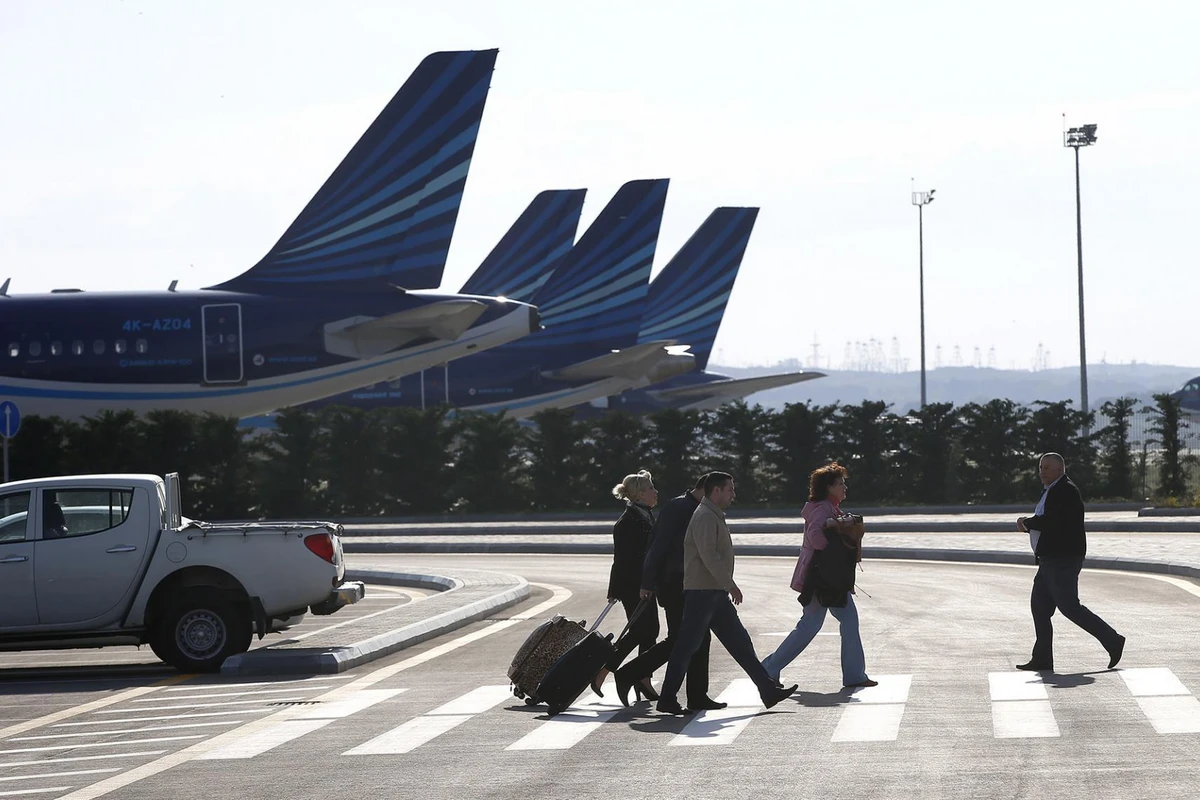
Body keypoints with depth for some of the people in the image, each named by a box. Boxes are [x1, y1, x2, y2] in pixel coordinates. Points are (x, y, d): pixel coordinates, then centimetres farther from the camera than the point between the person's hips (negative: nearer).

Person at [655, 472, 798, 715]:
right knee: (687, 646, -6)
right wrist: (730, 584, -23)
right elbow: (709, 555, -23)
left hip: (715, 593, 10)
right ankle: (667, 699, -1)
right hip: (701, 592, -10)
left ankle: (768, 690, 7)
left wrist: (727, 586, 20)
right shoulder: (705, 517, -13)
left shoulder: (715, 516, 20)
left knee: (740, 642, 7)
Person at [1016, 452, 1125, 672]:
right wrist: (1029, 525, 1)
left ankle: (1112, 640, -1)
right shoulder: (1051, 491, 18)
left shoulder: (1066, 491, -16)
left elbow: (1051, 521, -26)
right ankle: (1042, 658, 10)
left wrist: (1027, 522, -10)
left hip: (1063, 561, -11)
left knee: (1069, 607, -9)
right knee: (1039, 606, 8)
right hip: (1051, 561, 11)